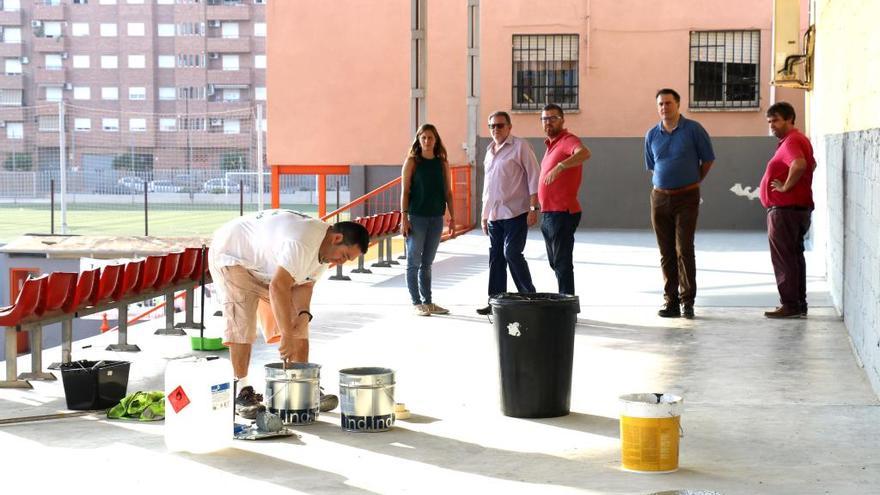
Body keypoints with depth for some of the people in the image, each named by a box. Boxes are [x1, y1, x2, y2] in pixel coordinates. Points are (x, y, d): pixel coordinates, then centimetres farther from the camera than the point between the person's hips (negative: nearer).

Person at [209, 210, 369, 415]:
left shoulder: (325, 248, -7)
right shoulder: (302, 243, -39)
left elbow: (305, 284, -2)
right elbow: (278, 287, -45)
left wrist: (303, 313, -21)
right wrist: (287, 336, -44)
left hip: (264, 265, 9)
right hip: (232, 254, -9)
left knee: (298, 323, 1)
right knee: (242, 326, -18)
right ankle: (242, 390, -7)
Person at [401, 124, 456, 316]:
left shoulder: (442, 163, 7)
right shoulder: (412, 162, -2)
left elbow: (448, 192, 10)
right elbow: (405, 191, -5)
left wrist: (452, 217, 5)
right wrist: (404, 217, -11)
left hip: (436, 218, 4)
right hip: (416, 217, -4)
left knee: (427, 262, 11)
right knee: (414, 262, 0)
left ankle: (427, 302, 17)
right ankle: (416, 303, 4)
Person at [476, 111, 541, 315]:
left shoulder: (520, 147, -4)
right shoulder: (490, 151, 18)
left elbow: (534, 177, -9)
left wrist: (533, 208, -15)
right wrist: (484, 214, 21)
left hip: (515, 213, -7)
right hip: (494, 215, 7)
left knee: (512, 253, -13)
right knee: (495, 257, 7)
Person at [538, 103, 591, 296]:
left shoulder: (568, 140, -12)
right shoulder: (551, 144, 18)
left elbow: (585, 153, -36)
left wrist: (559, 167, -46)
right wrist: (539, 208, 21)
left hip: (562, 213, -10)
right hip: (548, 214, 10)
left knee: (562, 263, -8)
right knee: (555, 263, 16)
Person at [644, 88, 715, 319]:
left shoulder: (693, 129, -4)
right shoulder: (652, 135, 8)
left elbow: (708, 159, 5)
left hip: (686, 198, -4)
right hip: (660, 197, 4)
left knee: (684, 250, -10)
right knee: (666, 253, 5)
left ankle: (687, 301, -6)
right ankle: (671, 301, 10)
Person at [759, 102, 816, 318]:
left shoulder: (791, 141, -16)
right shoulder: (799, 139, 18)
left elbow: (799, 164, -36)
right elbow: (811, 164, 34)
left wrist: (786, 186, -24)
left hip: (785, 209, -11)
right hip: (799, 207, 11)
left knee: (784, 258, -7)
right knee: (794, 256, 15)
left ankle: (790, 305, -5)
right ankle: (799, 304, 20)